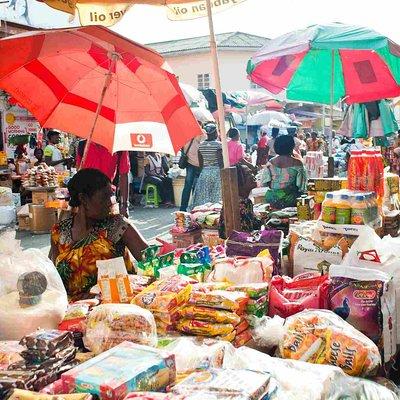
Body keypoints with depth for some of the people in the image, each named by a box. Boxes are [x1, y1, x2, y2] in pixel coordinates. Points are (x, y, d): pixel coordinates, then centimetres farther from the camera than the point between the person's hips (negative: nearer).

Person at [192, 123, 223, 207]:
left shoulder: (201, 145, 4)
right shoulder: (218, 144, -10)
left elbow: (200, 162, 8)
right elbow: (220, 162, -13)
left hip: (204, 172, 5)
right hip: (216, 171, -4)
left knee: (203, 197, 7)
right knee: (216, 197, 0)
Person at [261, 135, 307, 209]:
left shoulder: (271, 163, 0)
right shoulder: (297, 164, -7)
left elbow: (263, 183, 2)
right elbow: (301, 187, -7)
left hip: (272, 199, 3)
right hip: (289, 200, -3)